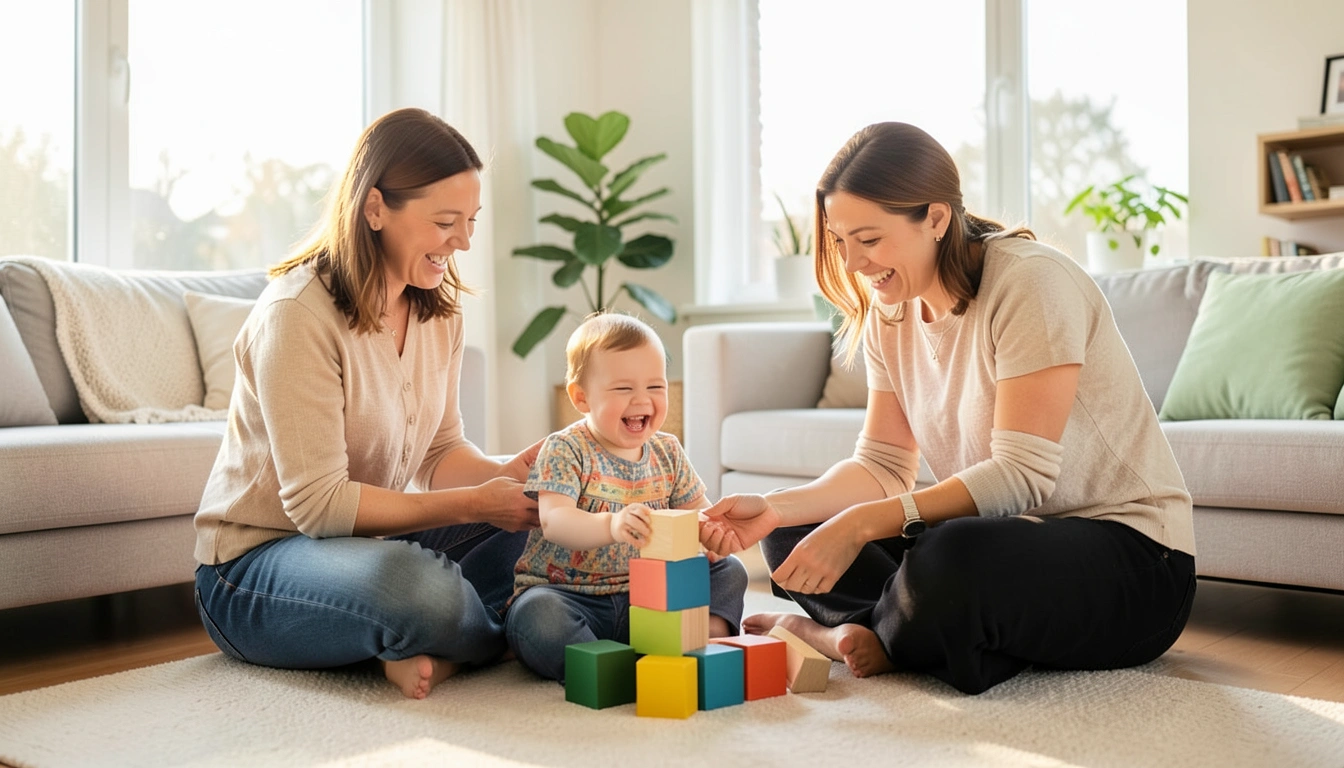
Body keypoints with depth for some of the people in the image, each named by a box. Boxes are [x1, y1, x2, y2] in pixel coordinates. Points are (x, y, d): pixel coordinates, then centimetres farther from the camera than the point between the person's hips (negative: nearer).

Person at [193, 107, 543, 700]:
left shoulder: (440, 308, 2)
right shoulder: (297, 313, -22)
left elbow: (440, 452, 4)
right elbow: (319, 502, -25)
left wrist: (507, 473, -18)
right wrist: (472, 504, -28)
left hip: (361, 540, 8)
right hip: (253, 563, -7)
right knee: (416, 585, -38)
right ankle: (497, 640, -8)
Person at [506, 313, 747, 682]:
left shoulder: (668, 452, 6)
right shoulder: (565, 450, -11)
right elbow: (553, 521, -26)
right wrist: (610, 525, -47)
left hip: (646, 596, 5)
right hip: (567, 592, -5)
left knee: (729, 572, -3)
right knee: (537, 616, -37)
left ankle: (709, 634, -23)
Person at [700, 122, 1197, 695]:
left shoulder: (1031, 282, -19)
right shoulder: (889, 314, 5)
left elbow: (1021, 474, -24)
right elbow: (883, 465, 1)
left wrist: (862, 523, -30)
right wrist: (776, 507, -16)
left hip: (1133, 560, -7)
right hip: (1016, 538, 7)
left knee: (955, 557, -37)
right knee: (793, 535, -2)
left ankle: (859, 637, -9)